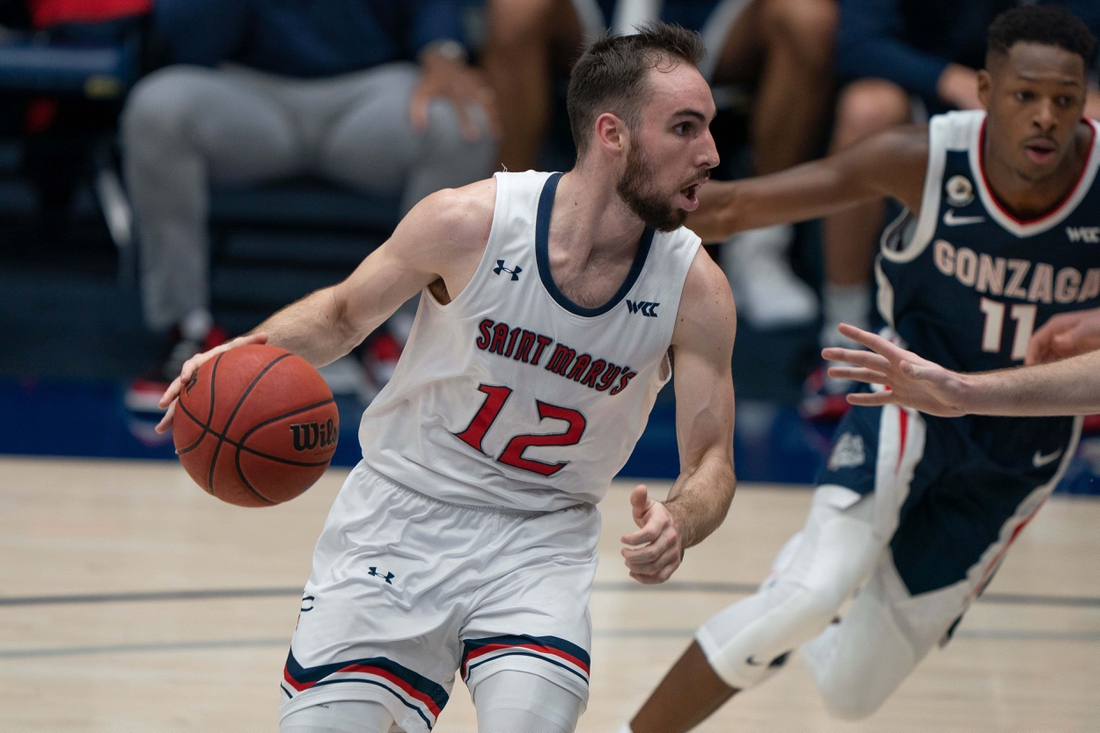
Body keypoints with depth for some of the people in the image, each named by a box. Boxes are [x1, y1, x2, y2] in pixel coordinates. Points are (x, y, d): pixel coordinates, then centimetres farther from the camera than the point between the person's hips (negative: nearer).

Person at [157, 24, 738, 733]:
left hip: (540, 541, 0)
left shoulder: (696, 290, -14)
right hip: (400, 516, 0)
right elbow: (344, 313, 2)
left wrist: (677, 524, -32)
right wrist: (254, 351, -18)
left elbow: (712, 463, -8)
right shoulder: (469, 222, -16)